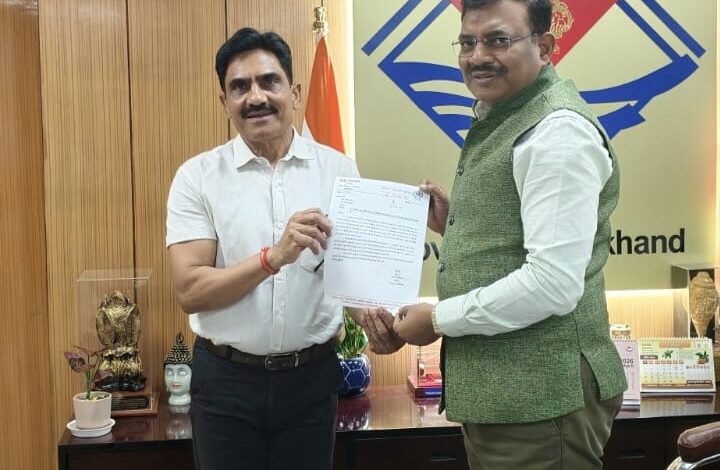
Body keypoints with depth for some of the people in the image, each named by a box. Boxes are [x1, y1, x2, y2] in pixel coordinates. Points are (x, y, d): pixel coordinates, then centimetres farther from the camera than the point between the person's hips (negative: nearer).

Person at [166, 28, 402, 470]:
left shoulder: (339, 170, -1)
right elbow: (189, 290, -12)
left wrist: (372, 316, -19)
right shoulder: (198, 176, -5)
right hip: (226, 379, -1)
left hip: (312, 376, 1)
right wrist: (274, 257, -25)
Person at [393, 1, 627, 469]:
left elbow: (553, 284, -25)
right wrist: (456, 224, 6)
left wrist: (439, 319, -15)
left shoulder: (557, 130, -18)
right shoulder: (496, 119, 13)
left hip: (539, 397, -9)